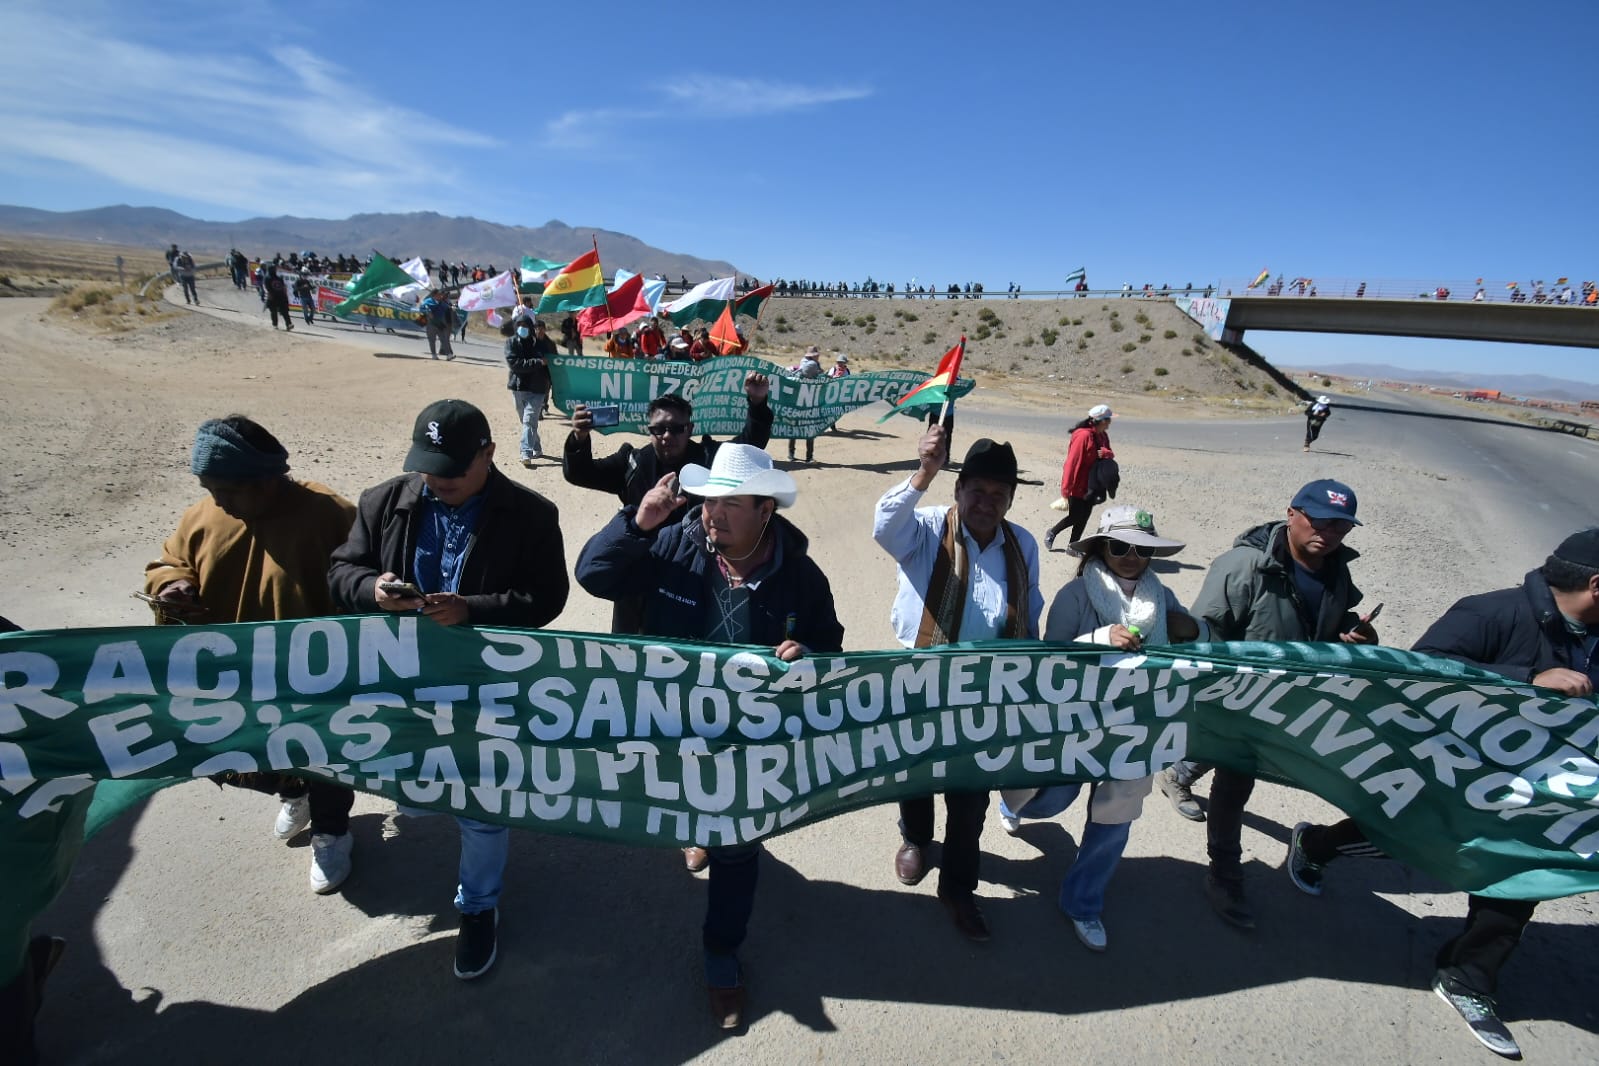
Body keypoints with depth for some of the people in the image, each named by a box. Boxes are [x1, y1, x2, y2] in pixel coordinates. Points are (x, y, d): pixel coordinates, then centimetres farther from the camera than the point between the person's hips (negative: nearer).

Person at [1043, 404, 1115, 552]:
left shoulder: (1102, 435, 5)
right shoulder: (1084, 435, -21)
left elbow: (1111, 454, 11)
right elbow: (1072, 462, -21)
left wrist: (1106, 453, -16)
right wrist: (1066, 489, -20)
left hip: (1091, 486, 8)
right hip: (1078, 485, -8)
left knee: (1083, 518, 12)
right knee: (1074, 517, 2)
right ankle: (1051, 533, 24)